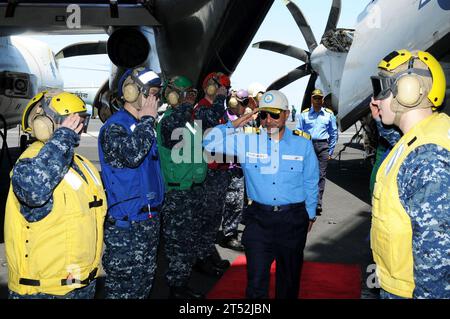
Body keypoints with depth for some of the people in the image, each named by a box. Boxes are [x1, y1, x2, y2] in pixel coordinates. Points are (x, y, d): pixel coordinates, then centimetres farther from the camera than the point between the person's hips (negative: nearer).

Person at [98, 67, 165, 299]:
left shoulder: (142, 125, 13)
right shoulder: (113, 127, -13)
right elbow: (131, 155, -33)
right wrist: (147, 120, -20)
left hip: (149, 218, 8)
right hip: (125, 224, -8)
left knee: (144, 282, 18)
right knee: (123, 286, 2)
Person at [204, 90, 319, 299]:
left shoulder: (303, 144, -1)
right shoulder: (247, 141, -3)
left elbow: (310, 183, 7)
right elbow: (210, 143, -5)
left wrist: (310, 215, 12)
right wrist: (233, 125, -14)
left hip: (293, 219, 1)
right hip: (259, 218, -1)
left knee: (290, 277, 19)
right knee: (256, 281, 0)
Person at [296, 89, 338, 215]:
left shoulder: (329, 114, 10)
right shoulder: (304, 114, 7)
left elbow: (333, 133, 13)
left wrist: (331, 151, 9)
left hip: (323, 146, 1)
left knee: (321, 175, -2)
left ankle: (318, 203, -1)